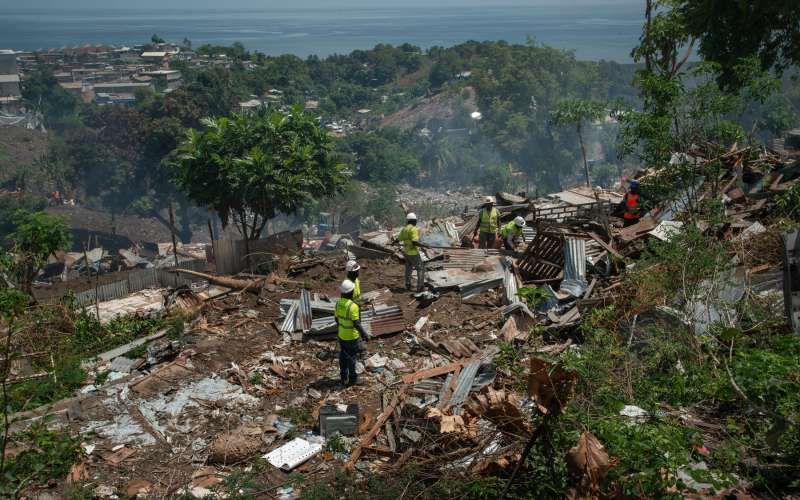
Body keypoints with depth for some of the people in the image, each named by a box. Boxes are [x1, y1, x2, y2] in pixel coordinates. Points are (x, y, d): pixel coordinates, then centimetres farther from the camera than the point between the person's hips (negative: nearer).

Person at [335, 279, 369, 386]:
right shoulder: (353, 306, -29)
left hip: (341, 335, 6)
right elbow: (357, 324, -26)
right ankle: (352, 378, 23)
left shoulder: (338, 303, -7)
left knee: (343, 356, 18)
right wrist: (364, 334, -16)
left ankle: (343, 377, 28)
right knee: (352, 357, 10)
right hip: (352, 336, -6)